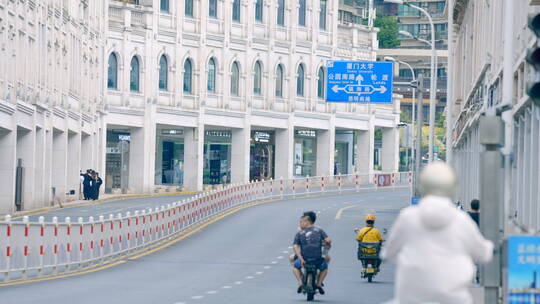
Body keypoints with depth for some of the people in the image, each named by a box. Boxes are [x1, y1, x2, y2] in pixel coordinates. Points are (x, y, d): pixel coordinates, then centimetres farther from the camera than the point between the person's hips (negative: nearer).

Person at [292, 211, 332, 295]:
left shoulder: (299, 234, 4)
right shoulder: (319, 231, 6)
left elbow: (295, 247, -7)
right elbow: (328, 240, -5)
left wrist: (301, 259, -10)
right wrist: (328, 244, 18)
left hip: (304, 260, -1)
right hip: (317, 260, 1)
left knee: (296, 266, 31)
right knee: (324, 267, 33)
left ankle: (300, 282, 10)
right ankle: (319, 283, 15)